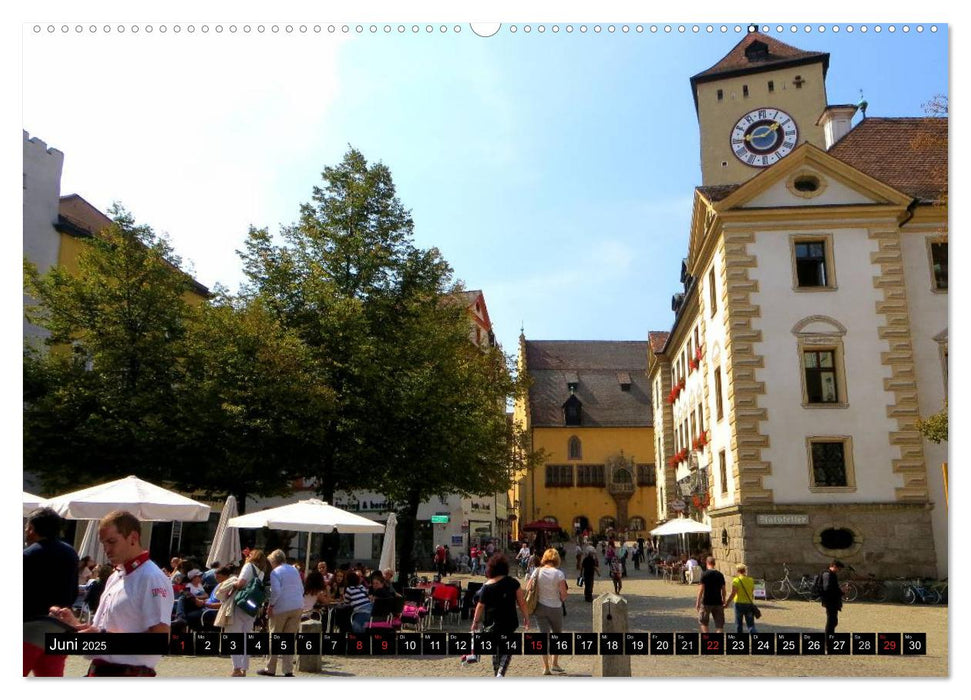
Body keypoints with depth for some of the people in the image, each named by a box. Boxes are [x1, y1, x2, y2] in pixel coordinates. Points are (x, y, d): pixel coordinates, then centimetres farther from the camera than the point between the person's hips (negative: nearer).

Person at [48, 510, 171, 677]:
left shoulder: (151, 578, -17)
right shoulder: (116, 577, 16)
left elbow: (160, 636, -24)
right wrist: (75, 624, 5)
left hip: (129, 674, -10)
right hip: (99, 672, 10)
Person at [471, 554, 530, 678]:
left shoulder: (486, 586, -8)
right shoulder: (512, 582, -6)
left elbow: (480, 606, -3)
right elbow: (521, 601, -4)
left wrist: (475, 622, 10)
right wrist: (526, 617, 7)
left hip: (493, 623, 0)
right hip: (510, 622, 0)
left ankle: (497, 675, 21)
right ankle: (500, 674, -8)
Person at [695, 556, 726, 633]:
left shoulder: (705, 574, -9)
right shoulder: (720, 574, 4)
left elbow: (701, 589, -11)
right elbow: (723, 590, 7)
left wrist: (697, 602, -6)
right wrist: (724, 601, 18)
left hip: (707, 602, -3)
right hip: (718, 602, 3)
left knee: (703, 622, 13)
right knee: (719, 624, 7)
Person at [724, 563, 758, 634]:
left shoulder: (736, 580, -11)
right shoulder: (751, 580, 6)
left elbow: (733, 594, -15)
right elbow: (752, 593, 11)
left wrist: (727, 603, -9)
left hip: (739, 603, -4)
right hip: (749, 604, 4)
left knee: (738, 623, 10)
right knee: (750, 624, 5)